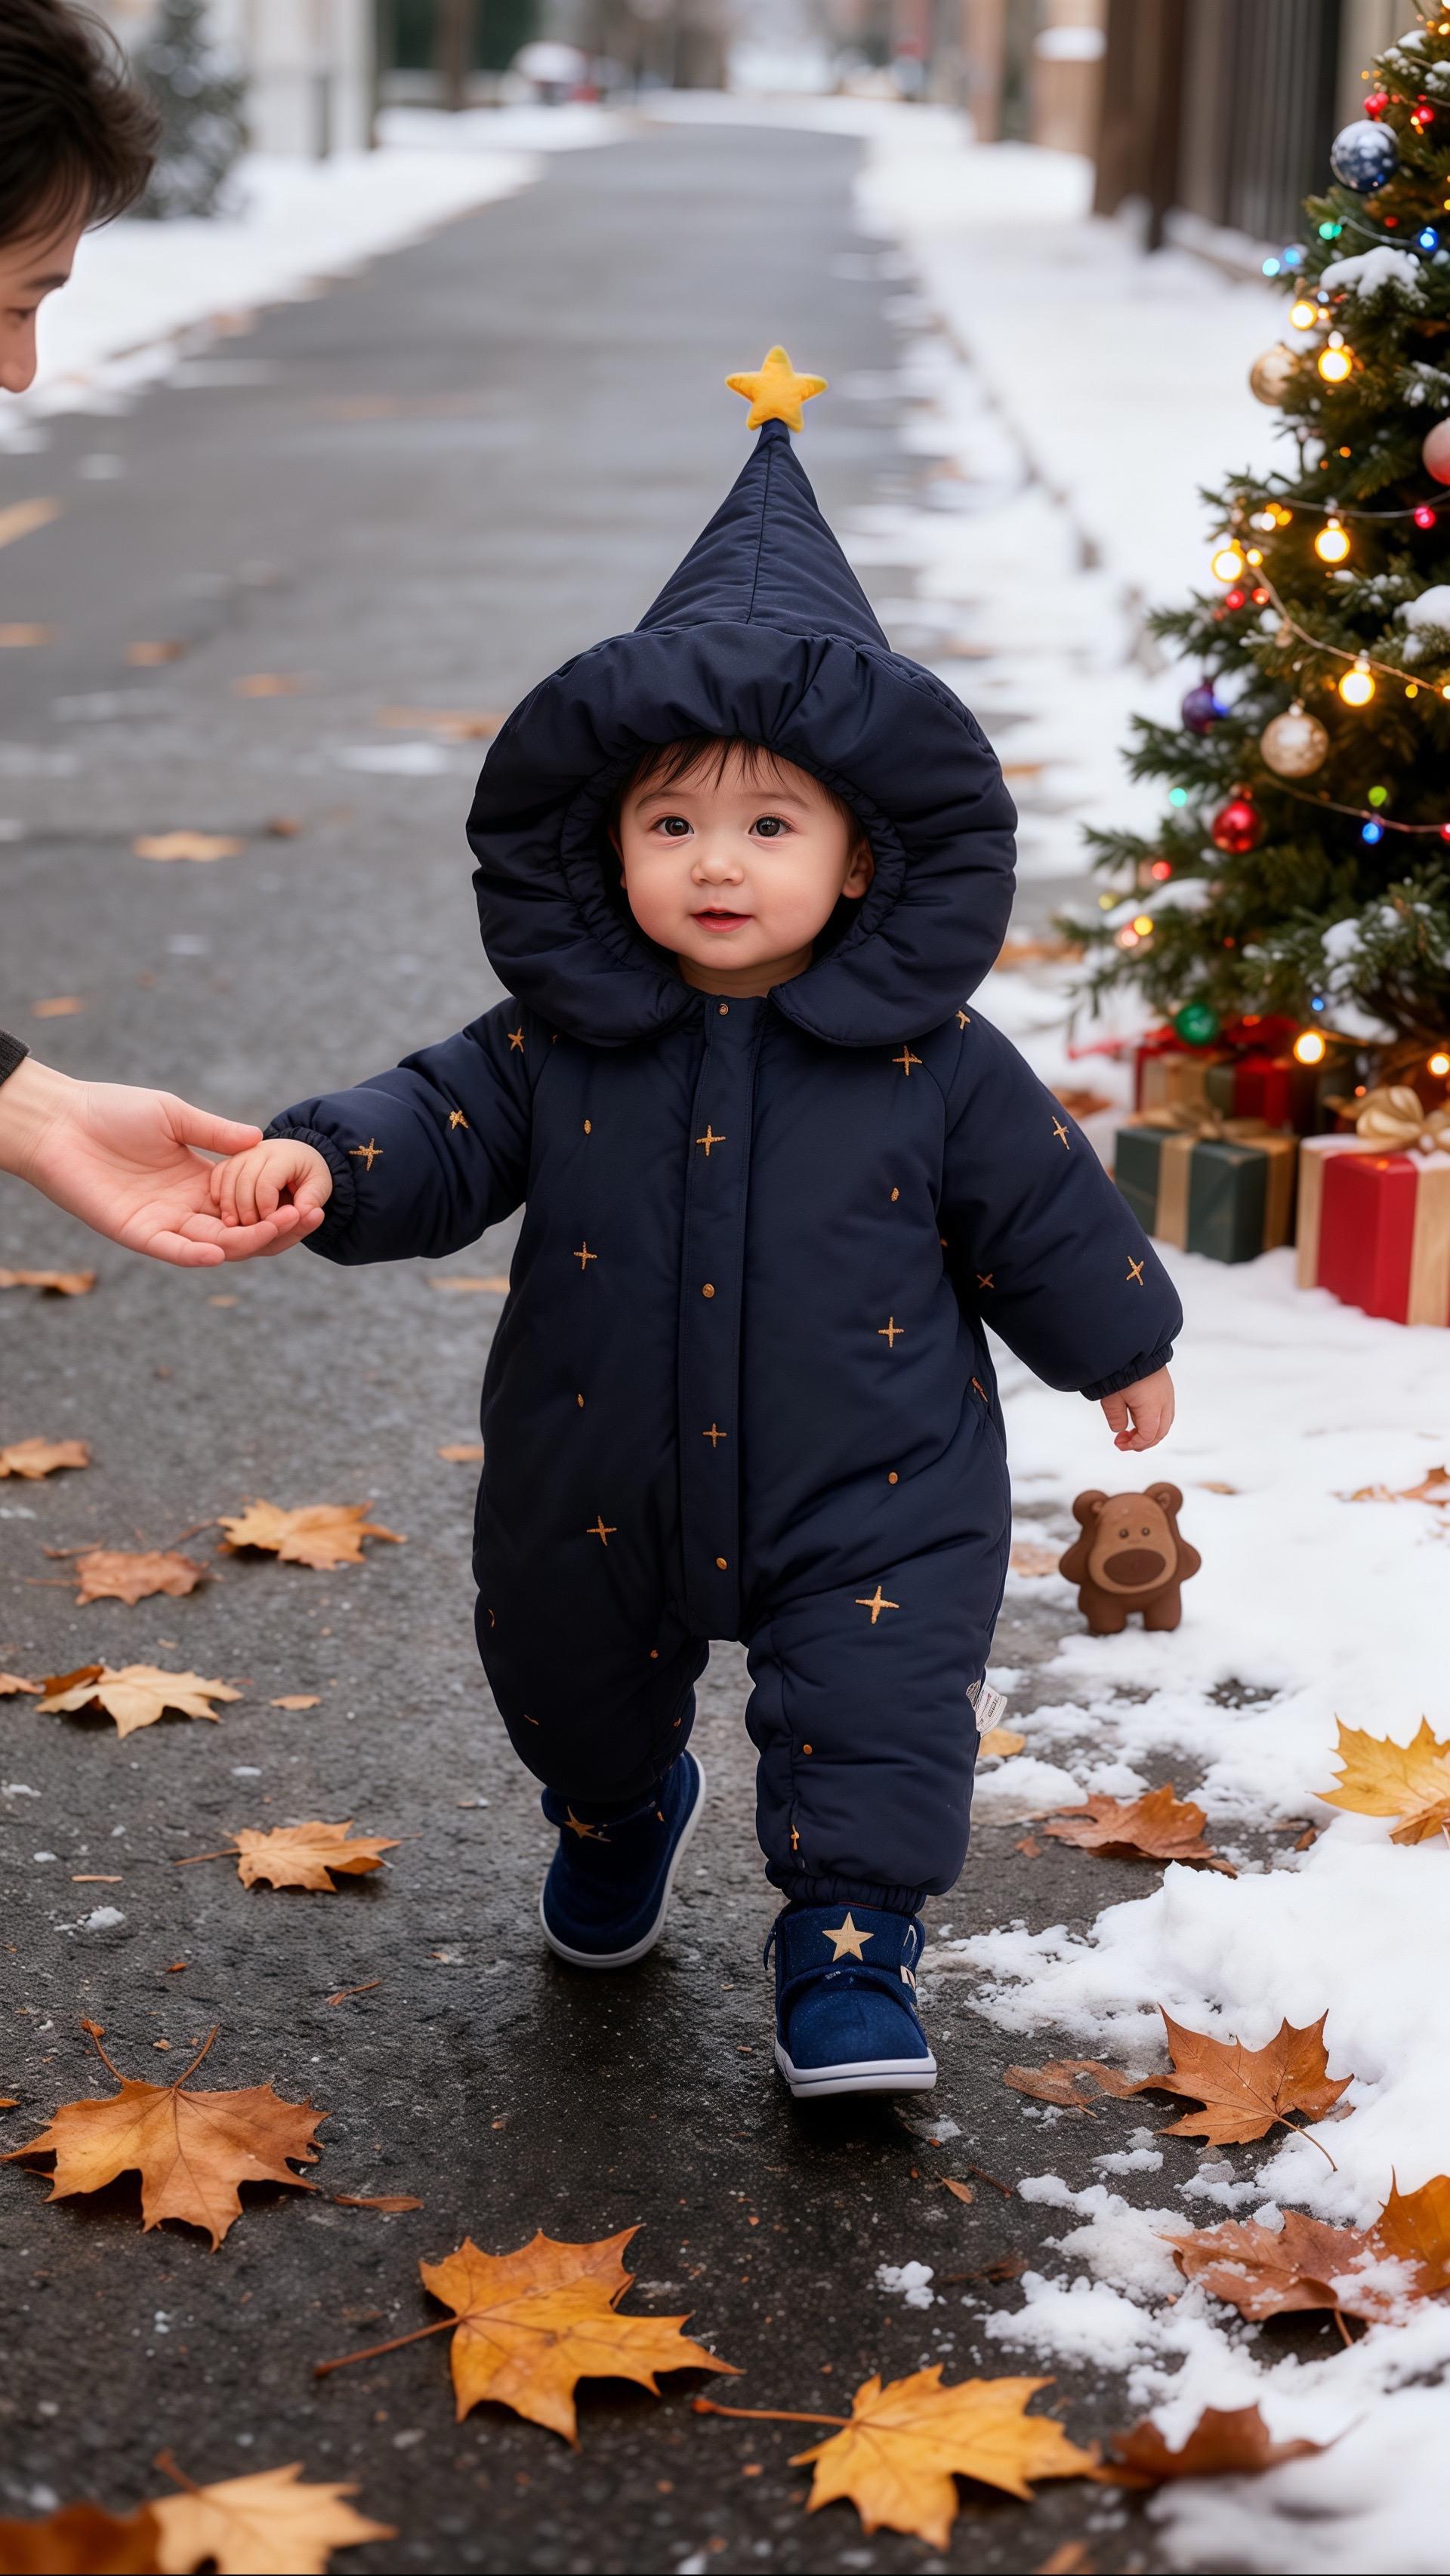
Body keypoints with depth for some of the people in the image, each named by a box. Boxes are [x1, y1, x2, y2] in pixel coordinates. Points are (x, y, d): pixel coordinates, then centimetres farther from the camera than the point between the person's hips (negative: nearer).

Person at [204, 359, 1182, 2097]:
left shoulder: (930, 1055, -14)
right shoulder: (560, 1038, -12)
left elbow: (1036, 1202, -2)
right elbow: (444, 1132, -12)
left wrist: (1117, 1345, 10)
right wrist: (323, 1164, -33)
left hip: (868, 1482, -3)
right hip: (600, 1483, 3)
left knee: (876, 1699, -7)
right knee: (572, 1676, 24)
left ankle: (850, 1936, 15)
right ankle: (616, 1813, 56)